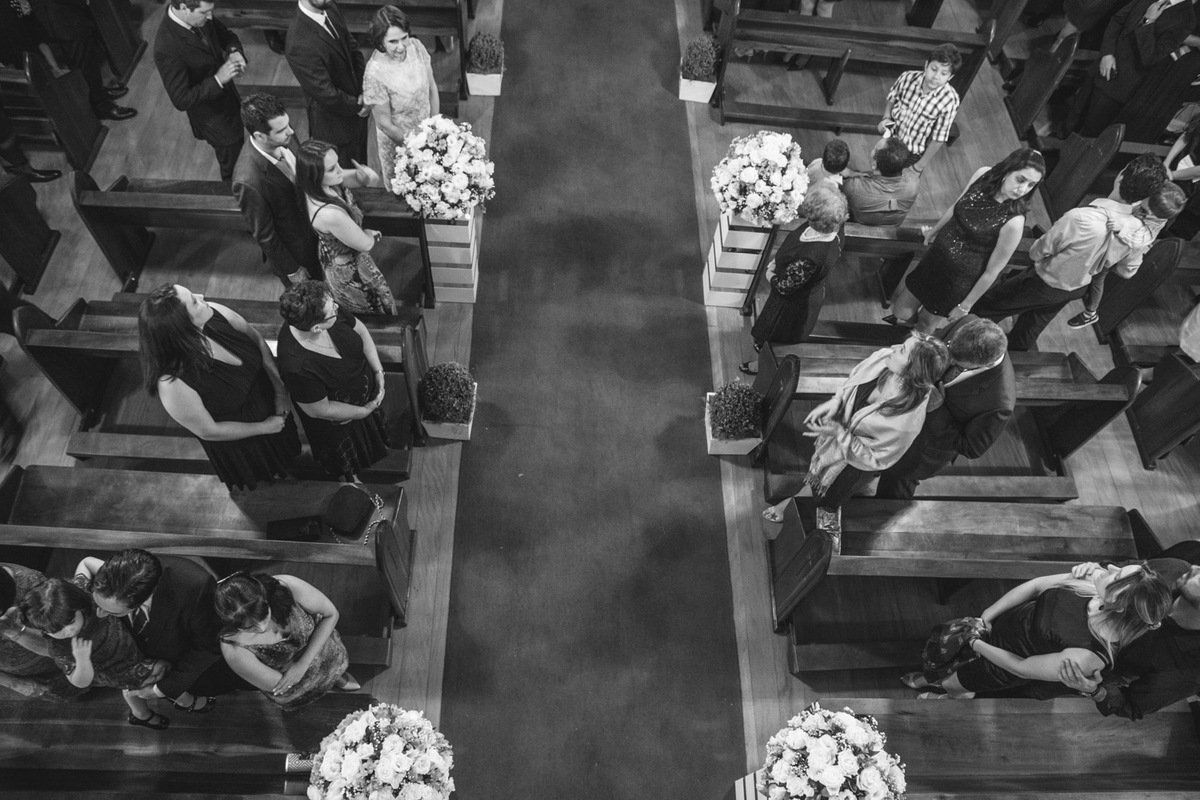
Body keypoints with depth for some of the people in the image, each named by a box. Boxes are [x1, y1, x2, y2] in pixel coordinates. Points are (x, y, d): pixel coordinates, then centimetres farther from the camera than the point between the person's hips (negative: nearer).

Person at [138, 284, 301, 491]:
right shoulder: (173, 384, -42)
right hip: (238, 437, -4)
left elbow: (258, 341, -12)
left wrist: (280, 388, -18)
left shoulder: (215, 314, -31)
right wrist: (263, 427, -16)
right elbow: (209, 431, -26)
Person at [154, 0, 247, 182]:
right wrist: (218, 79, -37)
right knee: (233, 168, 16)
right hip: (214, 116, -7)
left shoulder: (199, 17, -16)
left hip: (227, 97, 7)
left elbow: (226, 34, 3)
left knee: (240, 152, 31)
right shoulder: (167, 49, -37)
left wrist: (234, 51, -20)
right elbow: (181, 100, -31)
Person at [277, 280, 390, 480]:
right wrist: (363, 411, -17)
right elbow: (319, 410, -29)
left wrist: (378, 370, -13)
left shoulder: (331, 315, -30)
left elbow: (360, 330, -8)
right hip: (338, 421, -5)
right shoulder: (298, 368, -45)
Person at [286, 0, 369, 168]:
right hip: (334, 124, -7)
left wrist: (365, 90, -9)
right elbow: (327, 96, -28)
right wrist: (358, 106, -13)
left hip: (356, 109, 7)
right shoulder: (300, 45, -33)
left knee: (361, 165, 27)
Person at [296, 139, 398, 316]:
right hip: (347, 268, -7)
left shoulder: (316, 184, -22)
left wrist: (365, 174, -25)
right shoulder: (330, 214, -45)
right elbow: (365, 244, -27)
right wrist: (374, 234, -4)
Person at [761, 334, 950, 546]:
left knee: (826, 503, 24)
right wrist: (835, 401, -19)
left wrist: (838, 434, -32)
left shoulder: (907, 421, -41)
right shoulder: (882, 359, -26)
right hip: (838, 422, 5)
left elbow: (874, 458, -26)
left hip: (855, 461, -4)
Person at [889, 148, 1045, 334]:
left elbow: (992, 271, -19)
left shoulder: (1013, 222, -30)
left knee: (926, 325, 15)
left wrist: (965, 306, -10)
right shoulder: (983, 175, -14)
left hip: (960, 281, -5)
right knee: (900, 314, 15)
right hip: (936, 256, 5)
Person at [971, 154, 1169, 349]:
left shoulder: (1079, 218, -39)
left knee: (982, 307, 13)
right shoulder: (1139, 231, -19)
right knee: (1030, 328, 29)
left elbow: (1037, 252, -23)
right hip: (1078, 288, 6)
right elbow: (1126, 271, 0)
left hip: (1045, 284, -6)